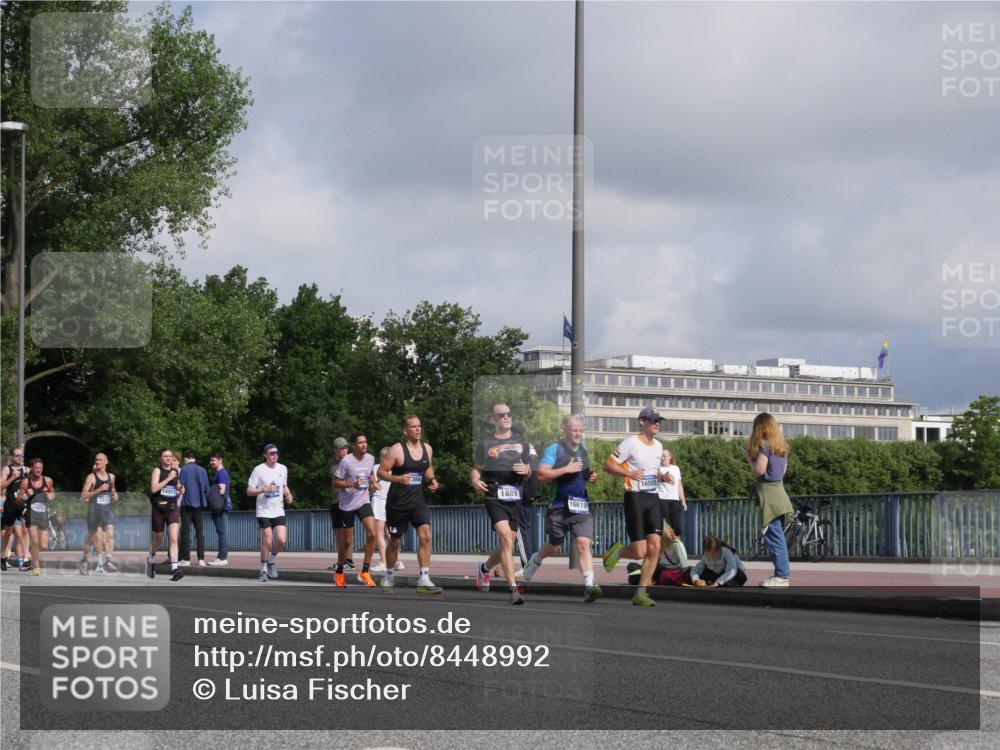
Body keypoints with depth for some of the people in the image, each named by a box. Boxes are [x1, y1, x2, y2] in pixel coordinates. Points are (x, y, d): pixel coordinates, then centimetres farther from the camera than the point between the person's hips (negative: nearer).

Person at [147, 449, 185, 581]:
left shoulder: (176, 472, 10)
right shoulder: (157, 471, -4)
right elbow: (154, 488, -17)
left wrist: (180, 490, 5)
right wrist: (168, 478, -20)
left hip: (173, 508, 2)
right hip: (158, 509, -2)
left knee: (173, 538, -15)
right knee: (157, 539, 13)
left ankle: (174, 568, -23)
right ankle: (151, 559, 43)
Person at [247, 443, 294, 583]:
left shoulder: (282, 469, 7)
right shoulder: (259, 470, -7)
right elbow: (249, 491, -6)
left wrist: (288, 495, 2)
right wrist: (264, 489, -21)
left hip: (279, 511, 4)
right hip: (264, 512, -4)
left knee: (281, 540, -10)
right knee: (267, 542, -6)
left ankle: (272, 561, 18)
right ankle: (263, 570, 10)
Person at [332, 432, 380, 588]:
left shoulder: (370, 458, 1)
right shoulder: (346, 461, -15)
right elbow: (335, 482, -11)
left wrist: (373, 481, 3)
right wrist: (353, 484, -24)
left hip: (364, 502, 4)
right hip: (347, 504, -3)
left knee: (372, 534, -17)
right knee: (347, 541, 5)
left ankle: (365, 572, -8)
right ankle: (339, 572, 28)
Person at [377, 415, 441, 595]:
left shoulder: (427, 449, 6)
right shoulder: (397, 450, -11)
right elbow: (381, 472, -10)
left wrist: (432, 480, 5)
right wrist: (397, 478, -26)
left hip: (417, 500, 4)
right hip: (397, 503, -4)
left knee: (425, 536, -15)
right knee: (395, 541, 9)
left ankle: (424, 580, -15)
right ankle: (388, 576, 32)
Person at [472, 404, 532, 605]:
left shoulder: (521, 441, 15)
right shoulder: (485, 443, 6)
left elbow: (527, 470, 21)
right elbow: (476, 469, 9)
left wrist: (526, 471, -3)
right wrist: (475, 481, -13)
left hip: (514, 498, 5)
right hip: (493, 497, -4)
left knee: (508, 543, 8)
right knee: (506, 537, -21)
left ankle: (485, 567, 40)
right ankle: (513, 588, -24)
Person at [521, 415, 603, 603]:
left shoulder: (584, 450, 14)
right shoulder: (554, 450, -6)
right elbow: (541, 474, -16)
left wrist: (591, 477, 9)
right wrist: (567, 469, -20)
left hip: (581, 505, 3)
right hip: (559, 505, -3)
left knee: (584, 543, -13)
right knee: (554, 546, 12)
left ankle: (589, 586, -21)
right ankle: (536, 560, 45)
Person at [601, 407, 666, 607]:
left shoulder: (658, 446, 15)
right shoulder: (630, 443, -7)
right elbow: (608, 464, -7)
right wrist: (629, 473, -21)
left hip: (653, 498, 6)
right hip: (635, 498, -6)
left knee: (654, 547, -7)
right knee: (639, 551, -10)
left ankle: (641, 593, 0)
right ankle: (617, 551, 25)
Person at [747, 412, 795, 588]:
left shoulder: (764, 444, -11)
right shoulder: (781, 446, 13)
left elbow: (759, 470, -15)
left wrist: (750, 458, 2)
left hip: (768, 491, -9)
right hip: (778, 489, 9)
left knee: (774, 536, -9)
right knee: (778, 536, 12)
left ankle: (781, 576, -12)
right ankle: (781, 574, 14)